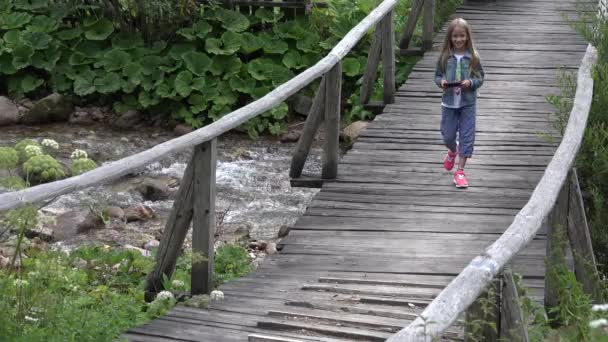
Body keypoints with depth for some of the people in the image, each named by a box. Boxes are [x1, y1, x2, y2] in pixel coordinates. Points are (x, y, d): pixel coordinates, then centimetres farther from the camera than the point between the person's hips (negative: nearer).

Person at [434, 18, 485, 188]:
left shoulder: (473, 57, -5)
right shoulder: (445, 56, -2)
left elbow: (480, 78, 1)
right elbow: (437, 75, 7)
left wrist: (471, 82, -19)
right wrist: (441, 82, -14)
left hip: (468, 102, -1)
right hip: (449, 102, 1)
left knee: (466, 136, -2)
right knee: (447, 135, 10)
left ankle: (460, 171, 3)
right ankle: (453, 151, 45)